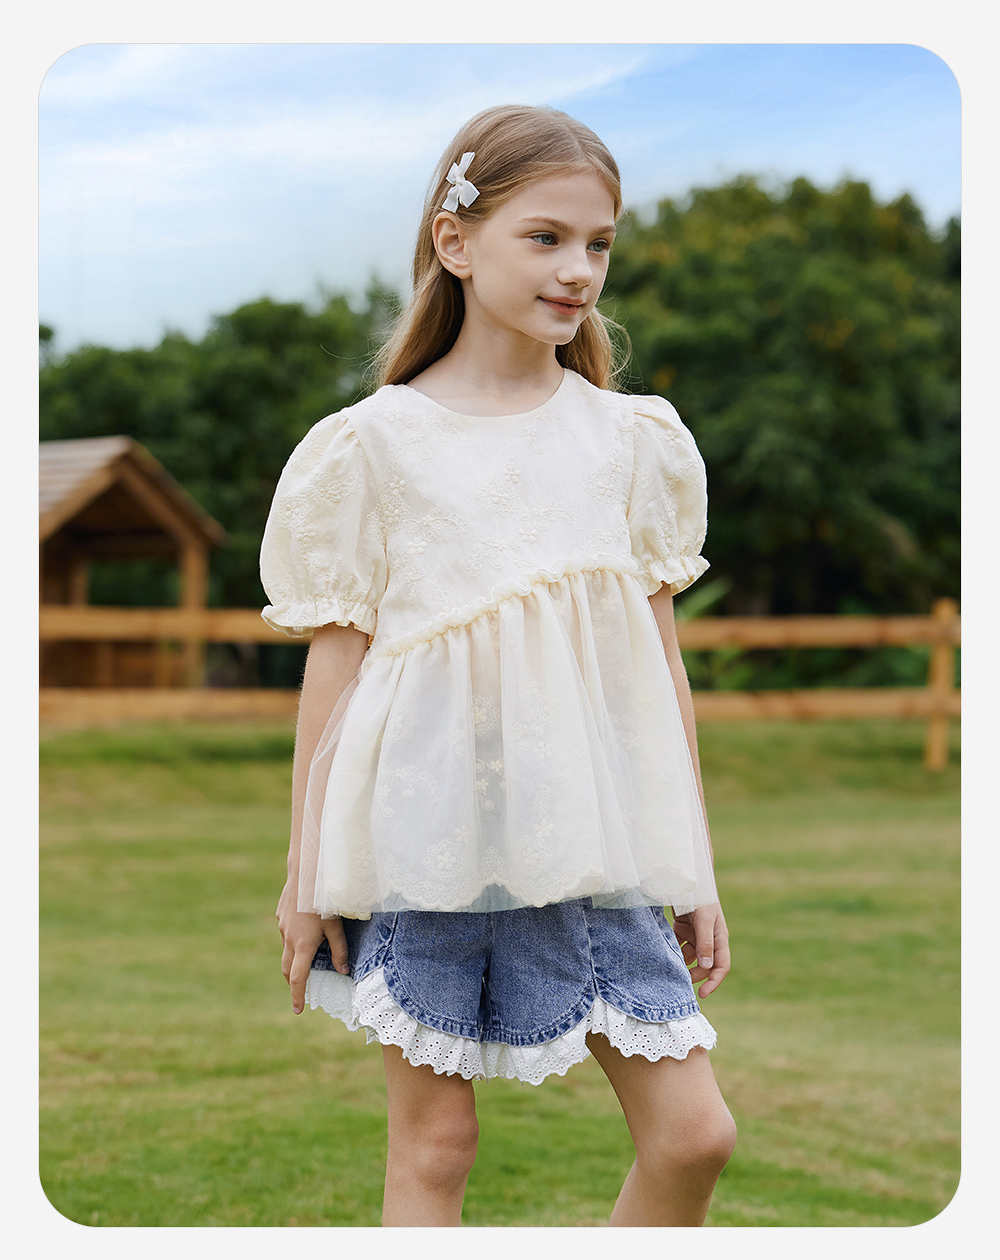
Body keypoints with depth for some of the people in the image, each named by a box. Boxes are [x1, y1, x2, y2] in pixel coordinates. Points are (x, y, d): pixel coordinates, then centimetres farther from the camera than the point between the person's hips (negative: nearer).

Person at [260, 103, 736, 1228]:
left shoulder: (634, 441, 8)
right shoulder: (372, 444, -1)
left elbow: (660, 663, 12)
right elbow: (334, 665, 2)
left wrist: (696, 873, 12)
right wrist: (305, 872, 1)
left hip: (589, 835, 3)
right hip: (427, 833, -3)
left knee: (693, 1133, -1)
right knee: (433, 1143, 3)